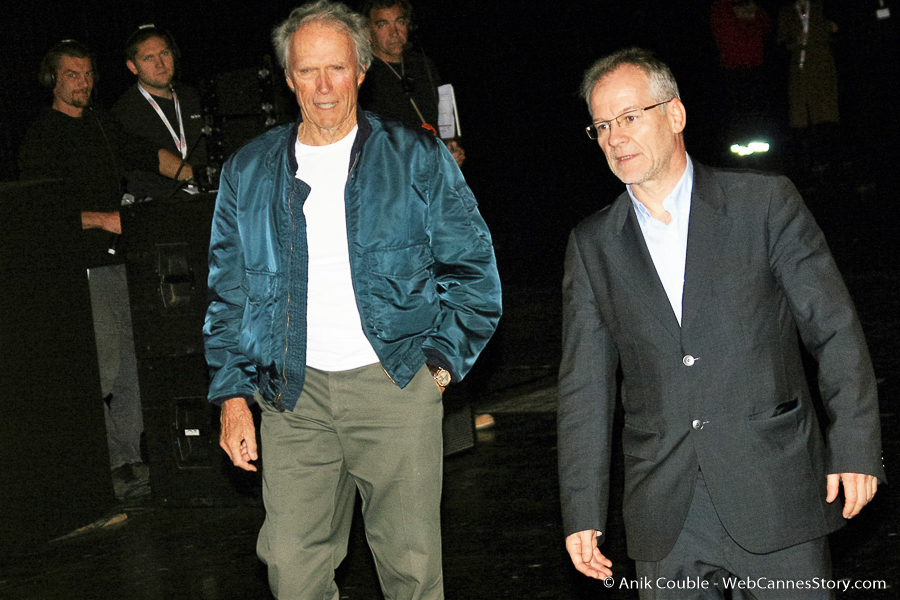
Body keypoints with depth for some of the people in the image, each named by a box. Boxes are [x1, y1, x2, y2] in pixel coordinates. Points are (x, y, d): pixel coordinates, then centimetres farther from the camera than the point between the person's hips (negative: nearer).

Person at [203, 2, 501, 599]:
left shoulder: (418, 160, 3)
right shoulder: (248, 173, 10)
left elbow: (472, 267, 6)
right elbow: (228, 294, 14)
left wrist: (440, 361, -2)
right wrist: (232, 394, 7)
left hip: (396, 385, -2)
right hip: (293, 393, 2)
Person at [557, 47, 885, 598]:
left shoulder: (765, 202, 0)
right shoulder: (592, 245, 8)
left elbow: (837, 330, 1)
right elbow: (585, 385, 8)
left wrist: (856, 446, -5)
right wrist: (583, 513, 4)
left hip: (775, 496, -2)